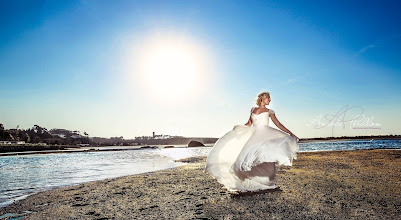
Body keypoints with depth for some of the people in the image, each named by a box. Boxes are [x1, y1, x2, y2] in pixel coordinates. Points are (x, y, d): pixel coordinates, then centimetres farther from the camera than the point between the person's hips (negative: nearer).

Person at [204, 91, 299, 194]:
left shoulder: (269, 111, 13)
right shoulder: (253, 110, 19)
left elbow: (278, 124, 10)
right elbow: (249, 124, 24)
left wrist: (290, 133, 5)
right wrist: (237, 129, 17)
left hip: (266, 134, -2)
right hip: (254, 135, 2)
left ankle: (270, 183, -6)